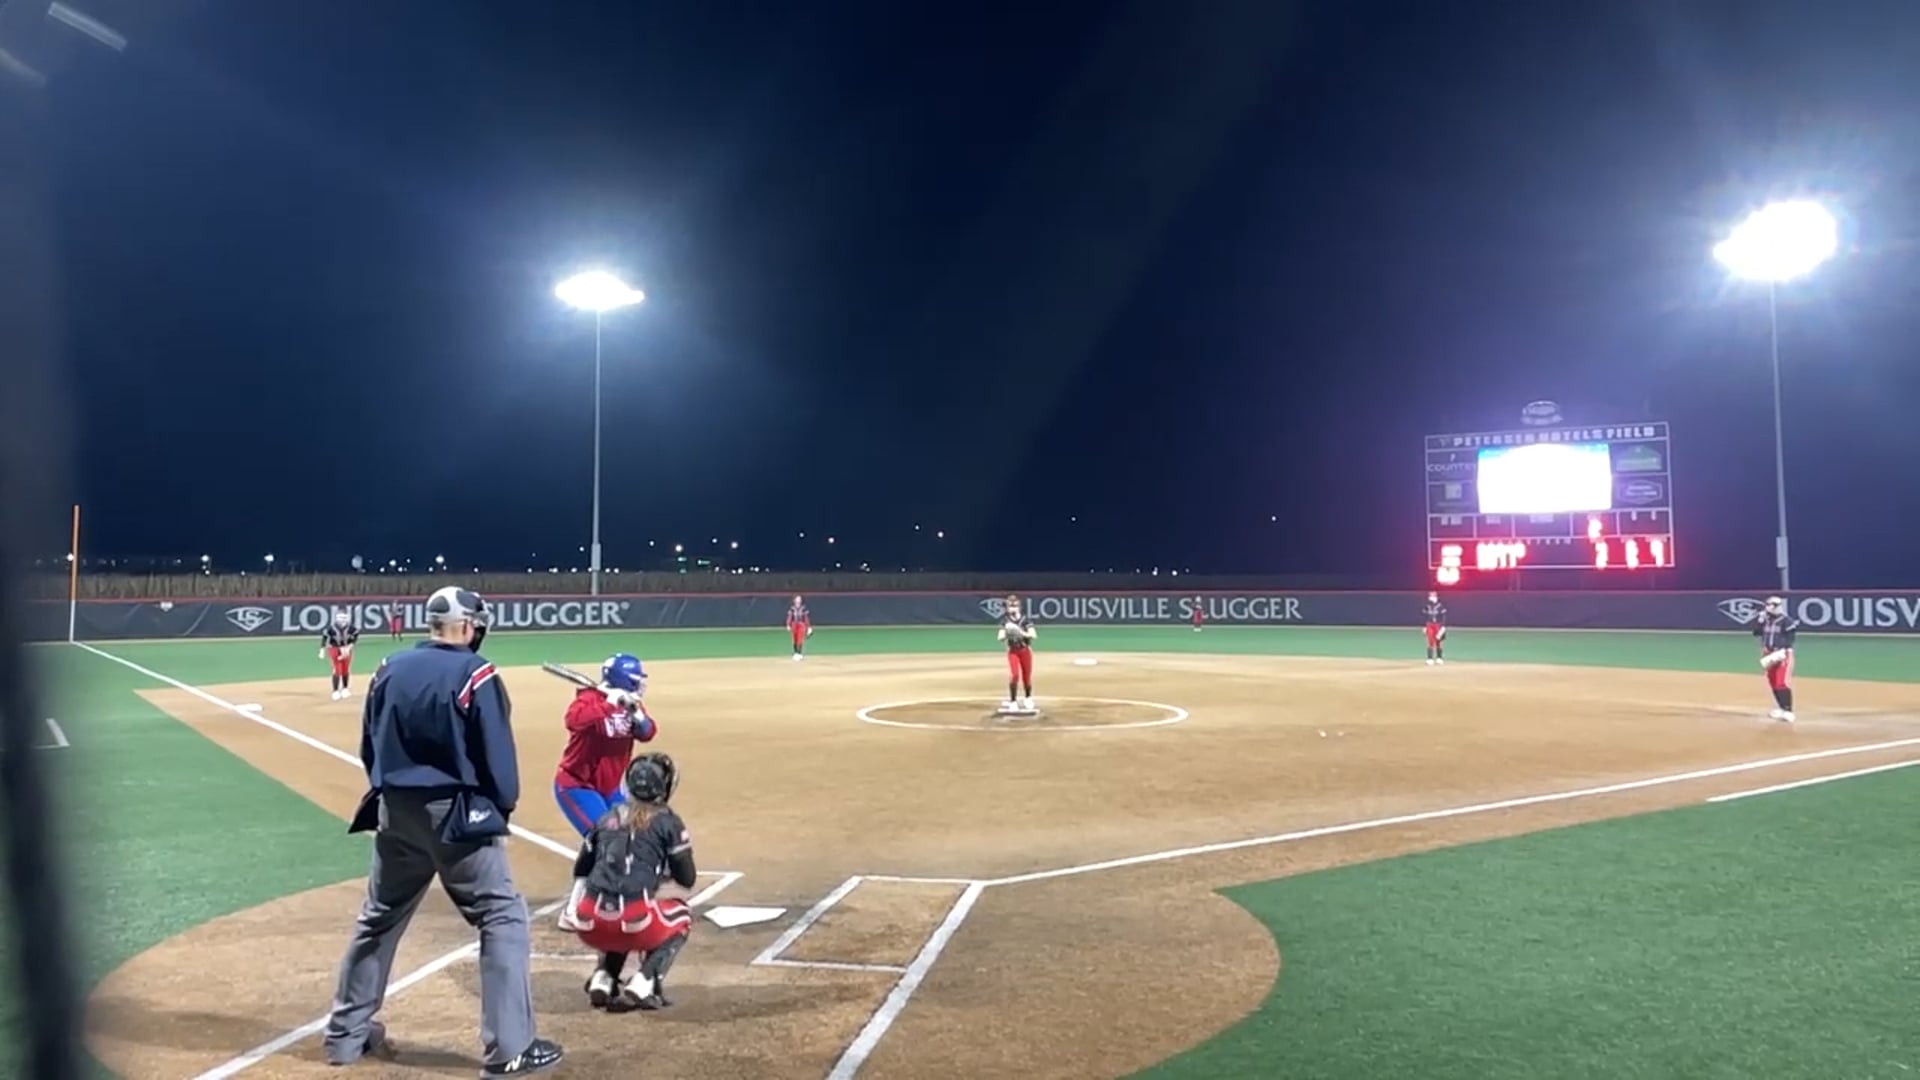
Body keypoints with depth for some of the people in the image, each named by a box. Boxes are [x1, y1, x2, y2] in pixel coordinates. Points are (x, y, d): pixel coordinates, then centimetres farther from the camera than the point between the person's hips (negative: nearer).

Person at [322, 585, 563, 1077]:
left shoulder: (389, 670, 4)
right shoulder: (474, 675, -14)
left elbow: (370, 747, 11)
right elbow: (497, 756, -12)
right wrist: (504, 806, 4)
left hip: (396, 814, 6)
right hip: (457, 816, -6)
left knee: (378, 920, 21)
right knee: (503, 919, 0)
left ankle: (346, 1033, 32)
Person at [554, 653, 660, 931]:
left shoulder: (628, 703, 4)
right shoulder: (590, 699, -20)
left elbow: (647, 733, -7)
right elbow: (574, 720, -42)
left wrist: (636, 710, -24)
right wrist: (610, 704, -43)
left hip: (609, 788, 9)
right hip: (576, 785, -9)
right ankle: (572, 914, -17)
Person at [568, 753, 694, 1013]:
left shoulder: (608, 817, 17)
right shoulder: (668, 822, 6)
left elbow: (580, 871, 24)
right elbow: (686, 880, 9)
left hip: (591, 925, 5)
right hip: (635, 924, -4)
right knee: (682, 915, 26)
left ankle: (603, 978, 13)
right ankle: (643, 983, 5)